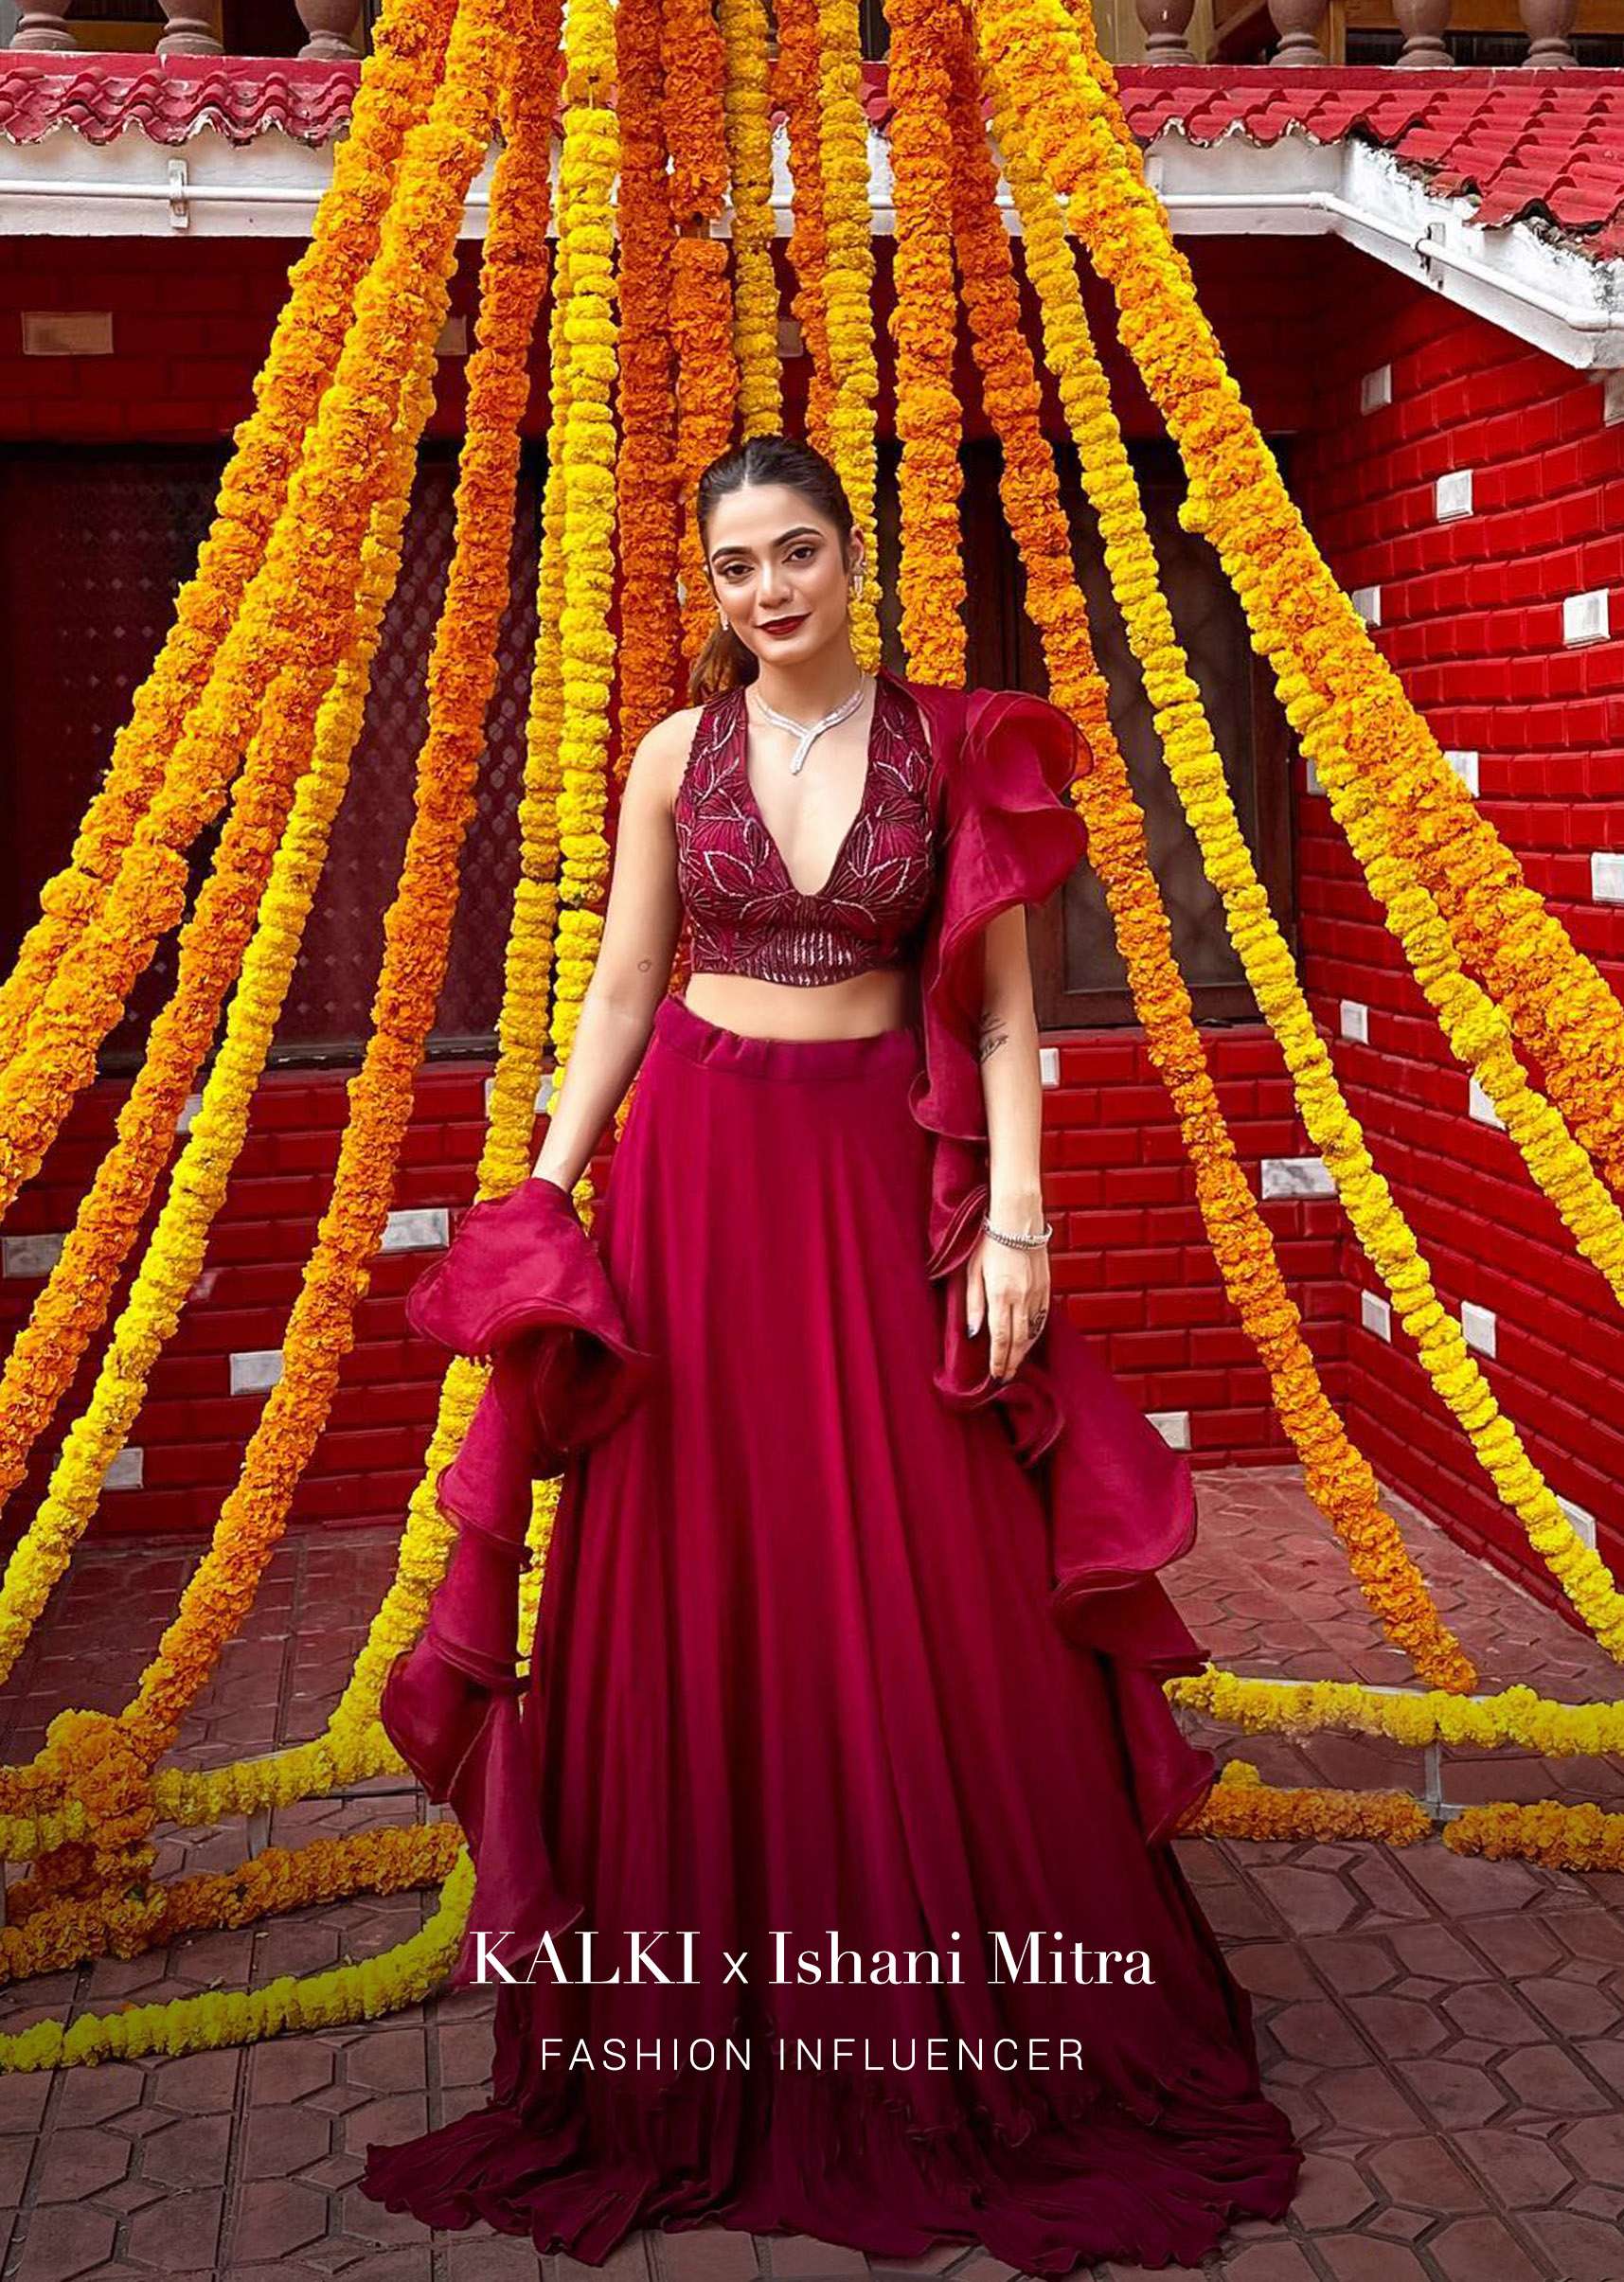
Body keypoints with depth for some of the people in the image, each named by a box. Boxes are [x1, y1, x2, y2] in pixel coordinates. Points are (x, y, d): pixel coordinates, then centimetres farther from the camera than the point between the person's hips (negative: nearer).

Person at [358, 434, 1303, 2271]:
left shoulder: (958, 747, 1)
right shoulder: (676, 752, 6)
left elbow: (1001, 1010, 0)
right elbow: (619, 992, 8)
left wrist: (1015, 1218, -10)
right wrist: (542, 1196, -1)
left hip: (890, 1179, -1)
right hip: (697, 1173, 2)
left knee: (933, 1598, 2)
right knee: (701, 1589, 5)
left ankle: (968, 2029, 19)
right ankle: (710, 2036, 22)